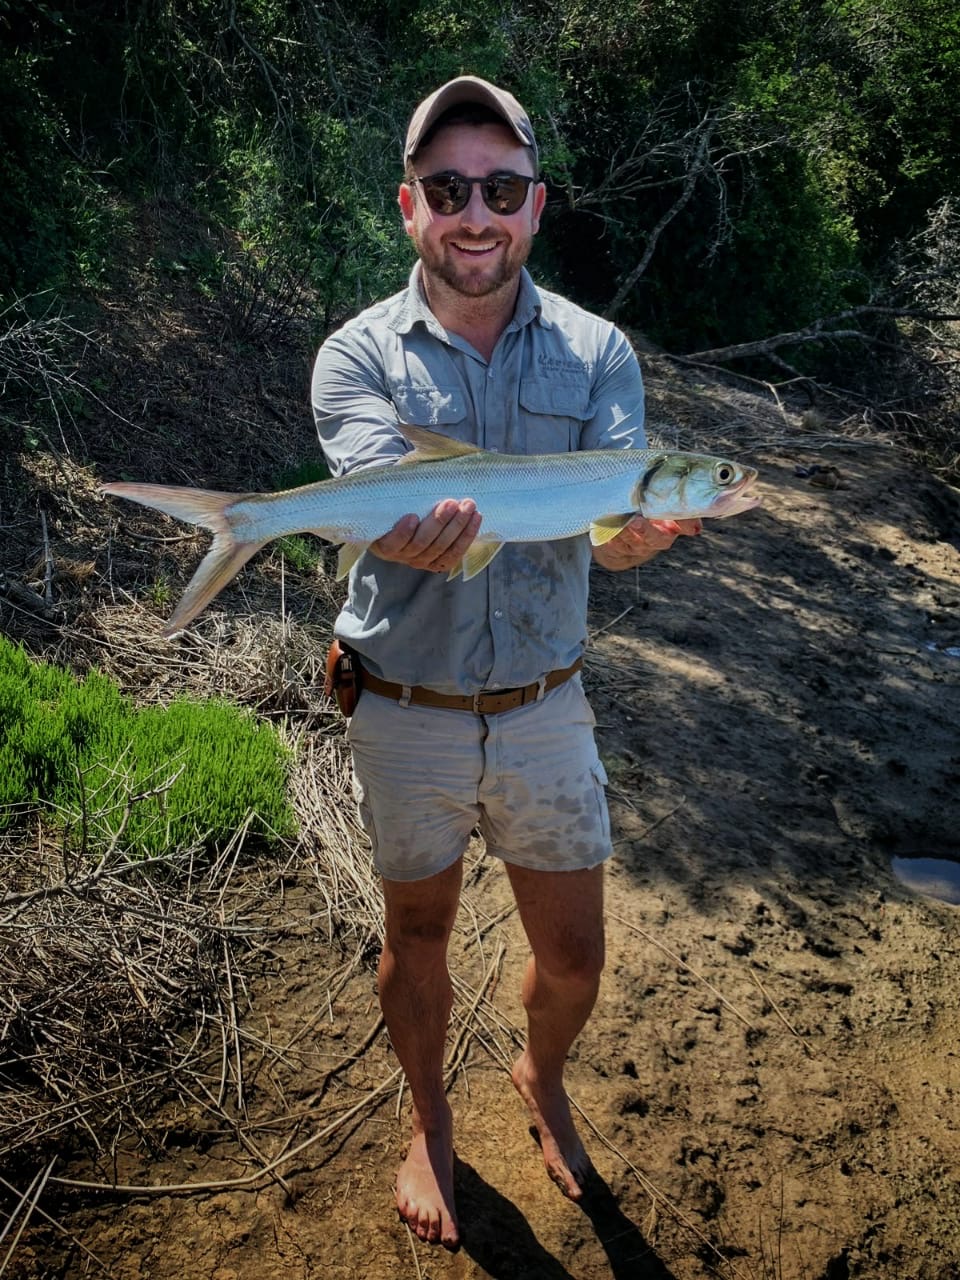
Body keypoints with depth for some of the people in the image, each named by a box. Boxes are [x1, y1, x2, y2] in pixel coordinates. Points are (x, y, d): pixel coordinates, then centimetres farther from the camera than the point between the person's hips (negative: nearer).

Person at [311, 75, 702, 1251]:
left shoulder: (596, 351, -3)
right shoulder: (359, 355, -8)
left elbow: (616, 529, -15)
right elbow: (384, 514, -24)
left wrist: (642, 526, -39)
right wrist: (421, 533, -48)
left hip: (545, 709, 2)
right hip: (405, 713, -1)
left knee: (571, 954, 12)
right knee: (417, 935, 17)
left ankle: (542, 1078, 47)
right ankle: (429, 1122, 45)